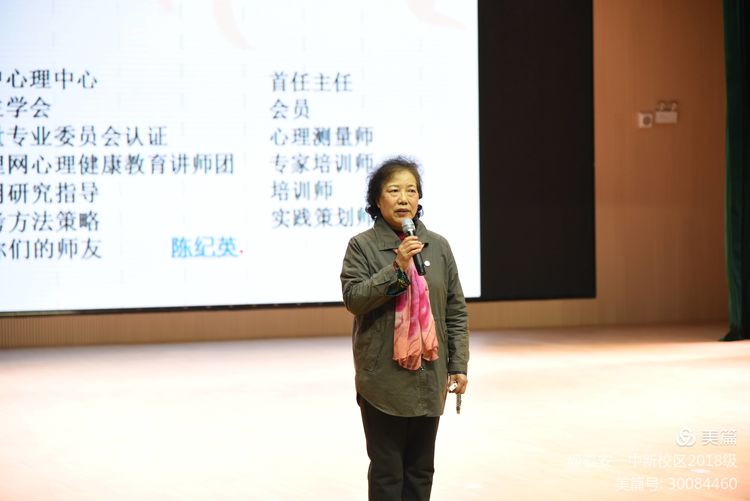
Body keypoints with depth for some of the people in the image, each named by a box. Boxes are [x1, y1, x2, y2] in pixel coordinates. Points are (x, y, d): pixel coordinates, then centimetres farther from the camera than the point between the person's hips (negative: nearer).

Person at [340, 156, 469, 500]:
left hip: (429, 378, 4)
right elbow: (353, 298, -13)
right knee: (387, 470, 2)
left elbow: (456, 310, 9)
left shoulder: (438, 246, 7)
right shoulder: (362, 246, -3)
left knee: (420, 469, 11)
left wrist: (459, 365, 5)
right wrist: (396, 267, -21)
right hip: (383, 379, -3)